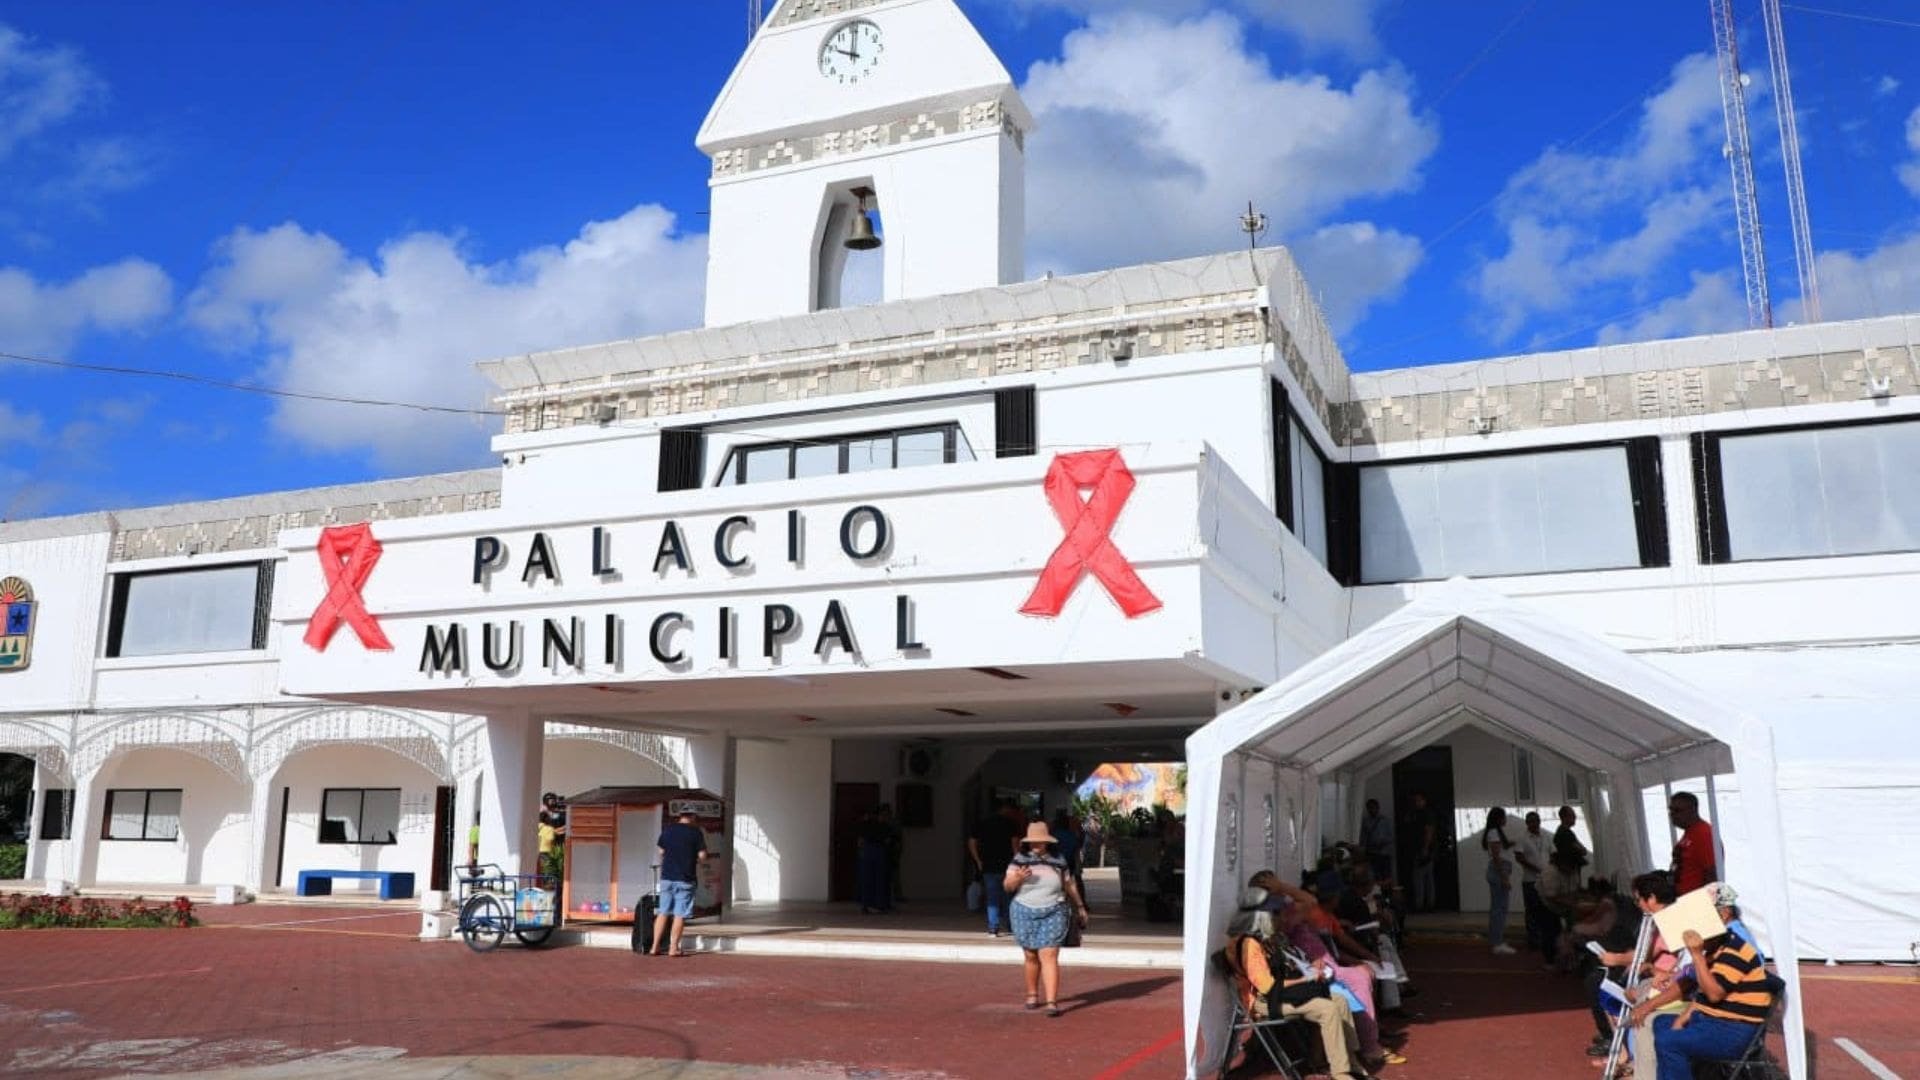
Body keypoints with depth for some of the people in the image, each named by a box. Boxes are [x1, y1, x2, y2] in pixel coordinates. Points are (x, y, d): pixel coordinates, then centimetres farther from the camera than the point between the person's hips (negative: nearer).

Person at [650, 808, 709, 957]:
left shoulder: (667, 829, 5)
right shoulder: (696, 832, -6)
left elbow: (660, 851, 13)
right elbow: (702, 856, -9)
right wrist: (696, 861, 12)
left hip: (667, 876, 4)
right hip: (685, 878, -4)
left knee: (663, 912, 11)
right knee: (680, 914, 2)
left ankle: (655, 946, 11)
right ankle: (674, 948, 3)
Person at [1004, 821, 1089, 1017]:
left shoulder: (1058, 861, 2)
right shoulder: (1020, 860, -2)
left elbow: (1069, 885, 14)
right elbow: (1007, 886, -5)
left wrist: (1080, 906, 21)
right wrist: (1017, 878, -26)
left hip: (1053, 915, -1)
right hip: (1025, 914, 1)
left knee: (1049, 957, -10)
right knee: (1031, 956, 11)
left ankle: (1052, 1002, -13)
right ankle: (1032, 994, 31)